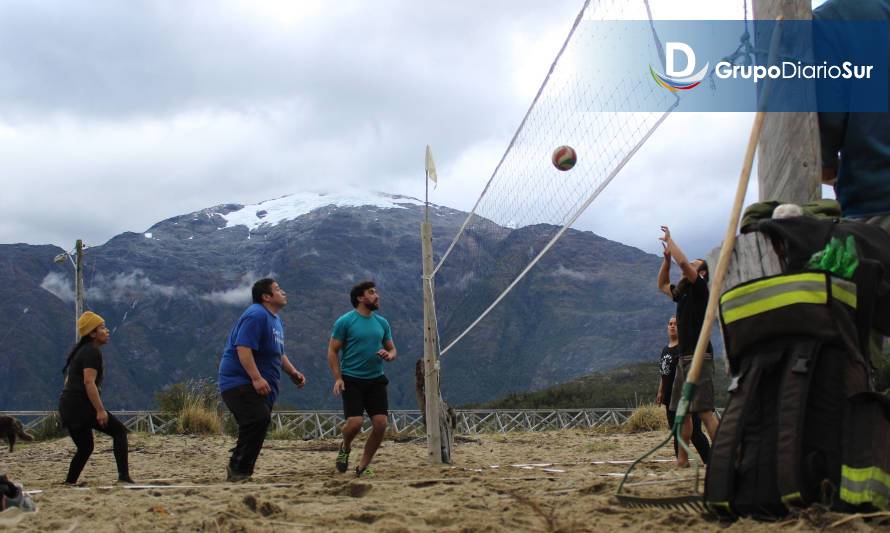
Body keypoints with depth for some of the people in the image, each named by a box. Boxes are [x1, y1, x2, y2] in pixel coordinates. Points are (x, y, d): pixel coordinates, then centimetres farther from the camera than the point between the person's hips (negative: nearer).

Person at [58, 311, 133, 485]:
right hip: (81, 405, -9)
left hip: (67, 405, 9)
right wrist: (100, 410, -22)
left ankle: (69, 483, 13)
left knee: (85, 447, 18)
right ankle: (124, 476, -13)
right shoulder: (92, 351, -9)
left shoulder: (79, 350, 21)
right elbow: (89, 382, -19)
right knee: (119, 430, -5)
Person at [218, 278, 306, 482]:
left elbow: (278, 354, 29)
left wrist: (292, 372, 15)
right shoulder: (256, 315, -15)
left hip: (259, 386, 10)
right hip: (239, 381, -10)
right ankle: (238, 469, -15)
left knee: (259, 423, 10)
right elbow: (243, 348, -24)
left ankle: (238, 470, 20)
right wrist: (257, 378, -29)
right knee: (259, 418, -24)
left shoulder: (276, 320, 18)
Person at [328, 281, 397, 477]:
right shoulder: (345, 321, -5)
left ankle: (363, 467, 9)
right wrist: (338, 378, -13)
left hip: (376, 380, 5)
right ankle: (345, 448, 19)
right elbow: (332, 351, -4)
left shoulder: (382, 322, 10)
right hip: (352, 380, -5)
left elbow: (392, 349, 18)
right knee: (355, 422, -17)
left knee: (380, 424, -7)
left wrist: (389, 355, -6)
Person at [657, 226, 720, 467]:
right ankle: (682, 459, 15)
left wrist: (669, 240, -3)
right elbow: (662, 285, 35)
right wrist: (667, 257, 21)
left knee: (704, 411, -17)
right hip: (684, 358, 9)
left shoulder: (700, 288, -4)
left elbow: (683, 262, -17)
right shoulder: (682, 293, 19)